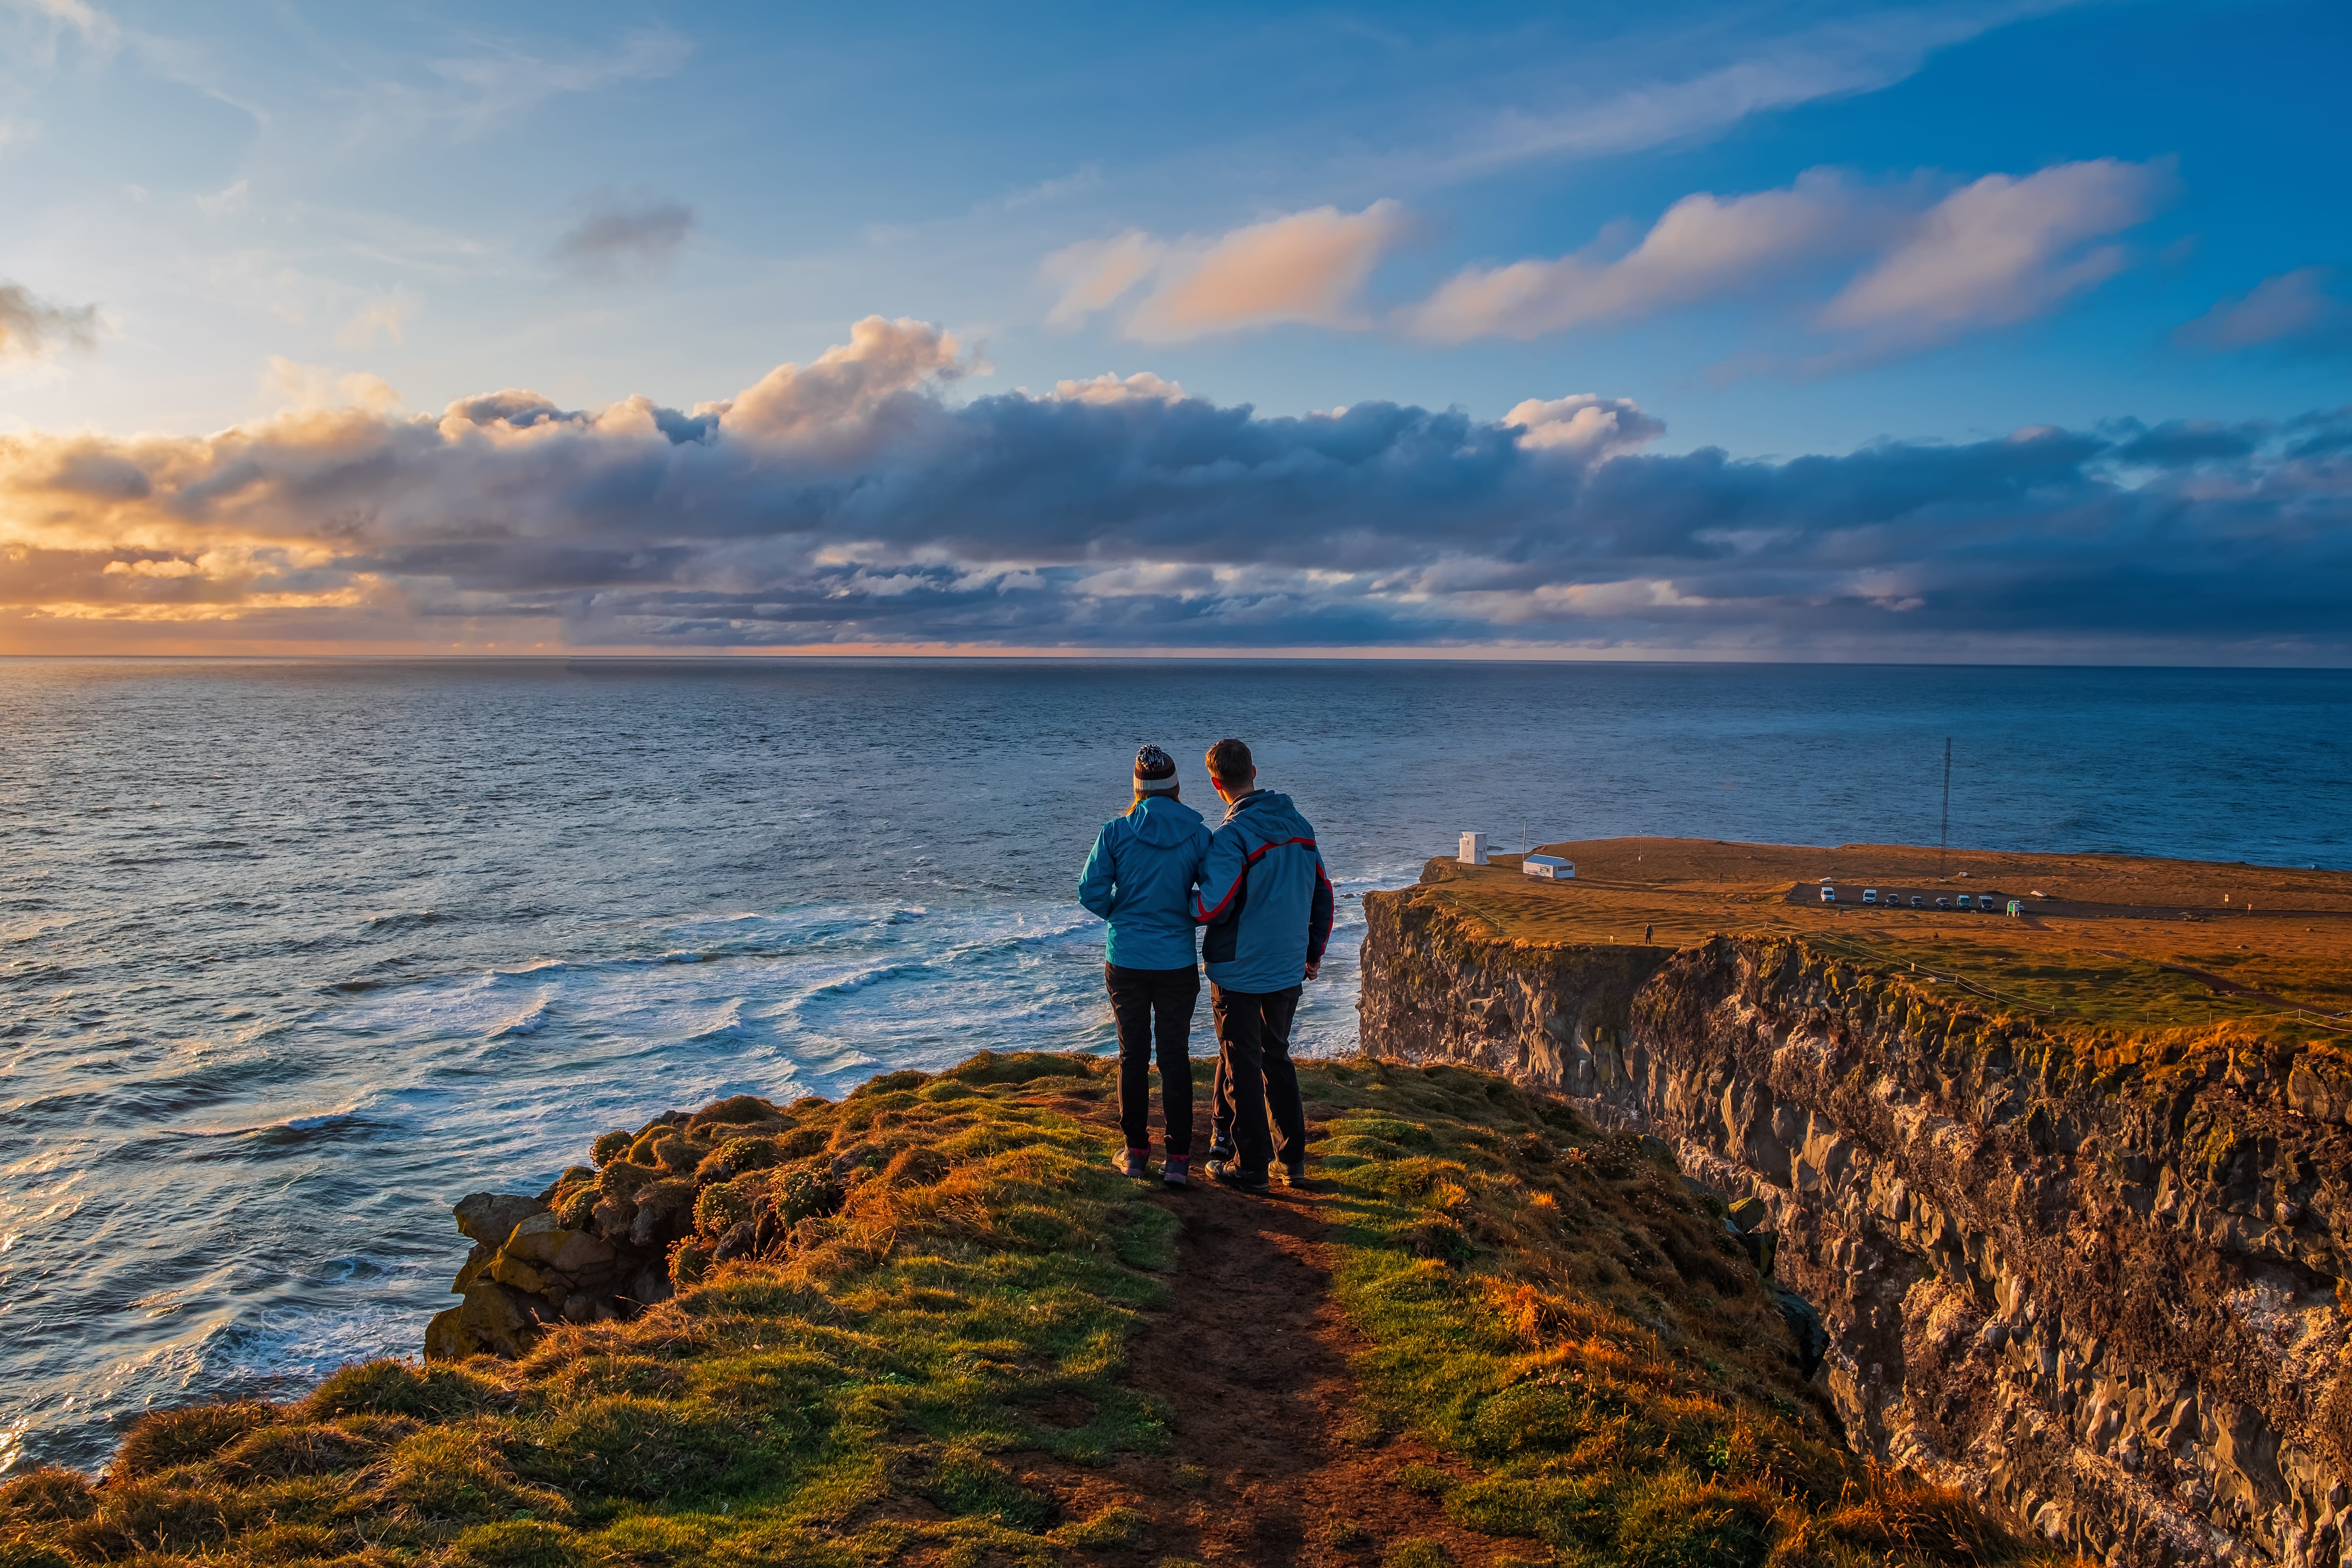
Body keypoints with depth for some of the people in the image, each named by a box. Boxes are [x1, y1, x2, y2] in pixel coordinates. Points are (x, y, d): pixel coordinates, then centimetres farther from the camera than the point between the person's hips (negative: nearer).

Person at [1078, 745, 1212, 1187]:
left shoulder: (1116, 832, -8)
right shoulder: (1198, 836, -7)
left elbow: (1091, 892, -6)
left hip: (1126, 961, 0)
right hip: (1178, 963, 0)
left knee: (1133, 1055, 12)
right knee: (1175, 1056, 7)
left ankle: (1136, 1151, 20)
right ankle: (1178, 1158, 8)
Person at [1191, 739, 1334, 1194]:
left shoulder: (1231, 836, -18)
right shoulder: (1300, 826, 3)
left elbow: (1214, 908, -25)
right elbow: (1323, 895, 10)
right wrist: (1313, 953, 21)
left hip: (1239, 974, -6)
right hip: (1289, 971, 6)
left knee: (1242, 1069, 6)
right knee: (1278, 1060, 20)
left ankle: (1250, 1167, 13)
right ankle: (1294, 1158, 25)